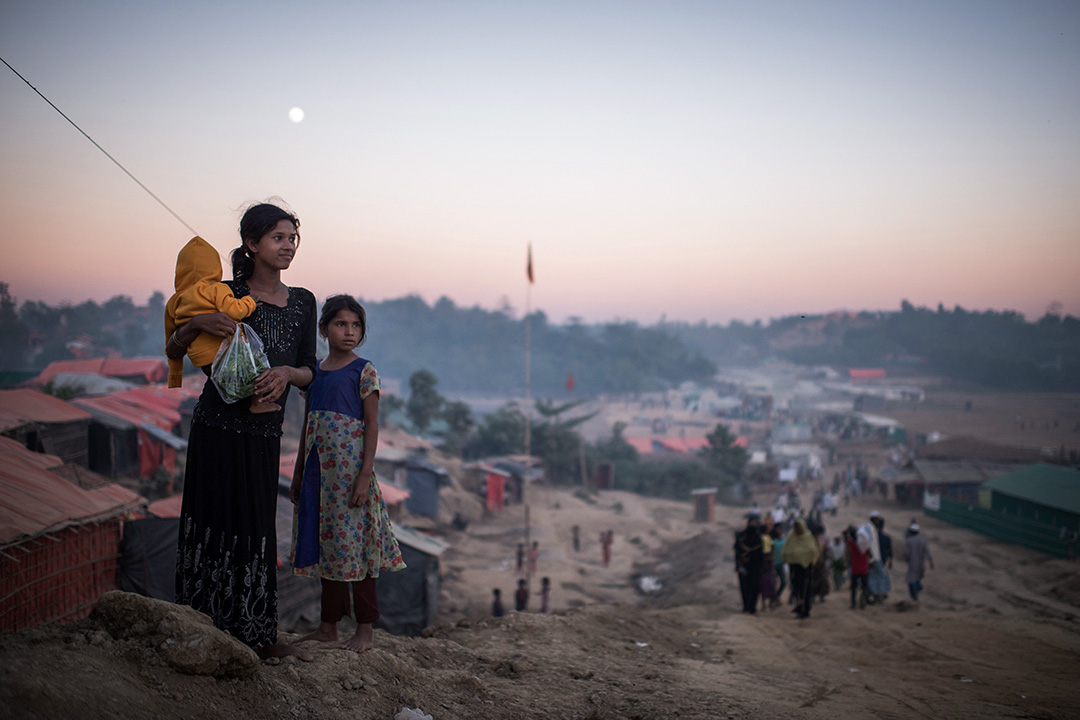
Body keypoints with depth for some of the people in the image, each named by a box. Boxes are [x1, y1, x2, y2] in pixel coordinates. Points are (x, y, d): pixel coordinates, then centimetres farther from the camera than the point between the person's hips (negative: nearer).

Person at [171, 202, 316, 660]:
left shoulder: (302, 303, 10)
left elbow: (309, 372, 8)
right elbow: (173, 352, 2)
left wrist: (287, 372, -14)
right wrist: (196, 323, -18)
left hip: (265, 434, 4)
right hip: (218, 426, -4)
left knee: (258, 528, 8)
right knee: (215, 522, 0)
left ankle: (258, 635, 18)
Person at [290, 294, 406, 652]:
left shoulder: (363, 371, -5)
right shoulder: (314, 372, 11)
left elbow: (372, 424, -9)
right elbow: (308, 425, 16)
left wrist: (365, 475, -15)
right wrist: (298, 473, 15)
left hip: (350, 468, -6)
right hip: (319, 470, 6)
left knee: (354, 543, -2)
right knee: (326, 545, 12)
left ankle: (364, 630, 7)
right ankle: (328, 626, 22)